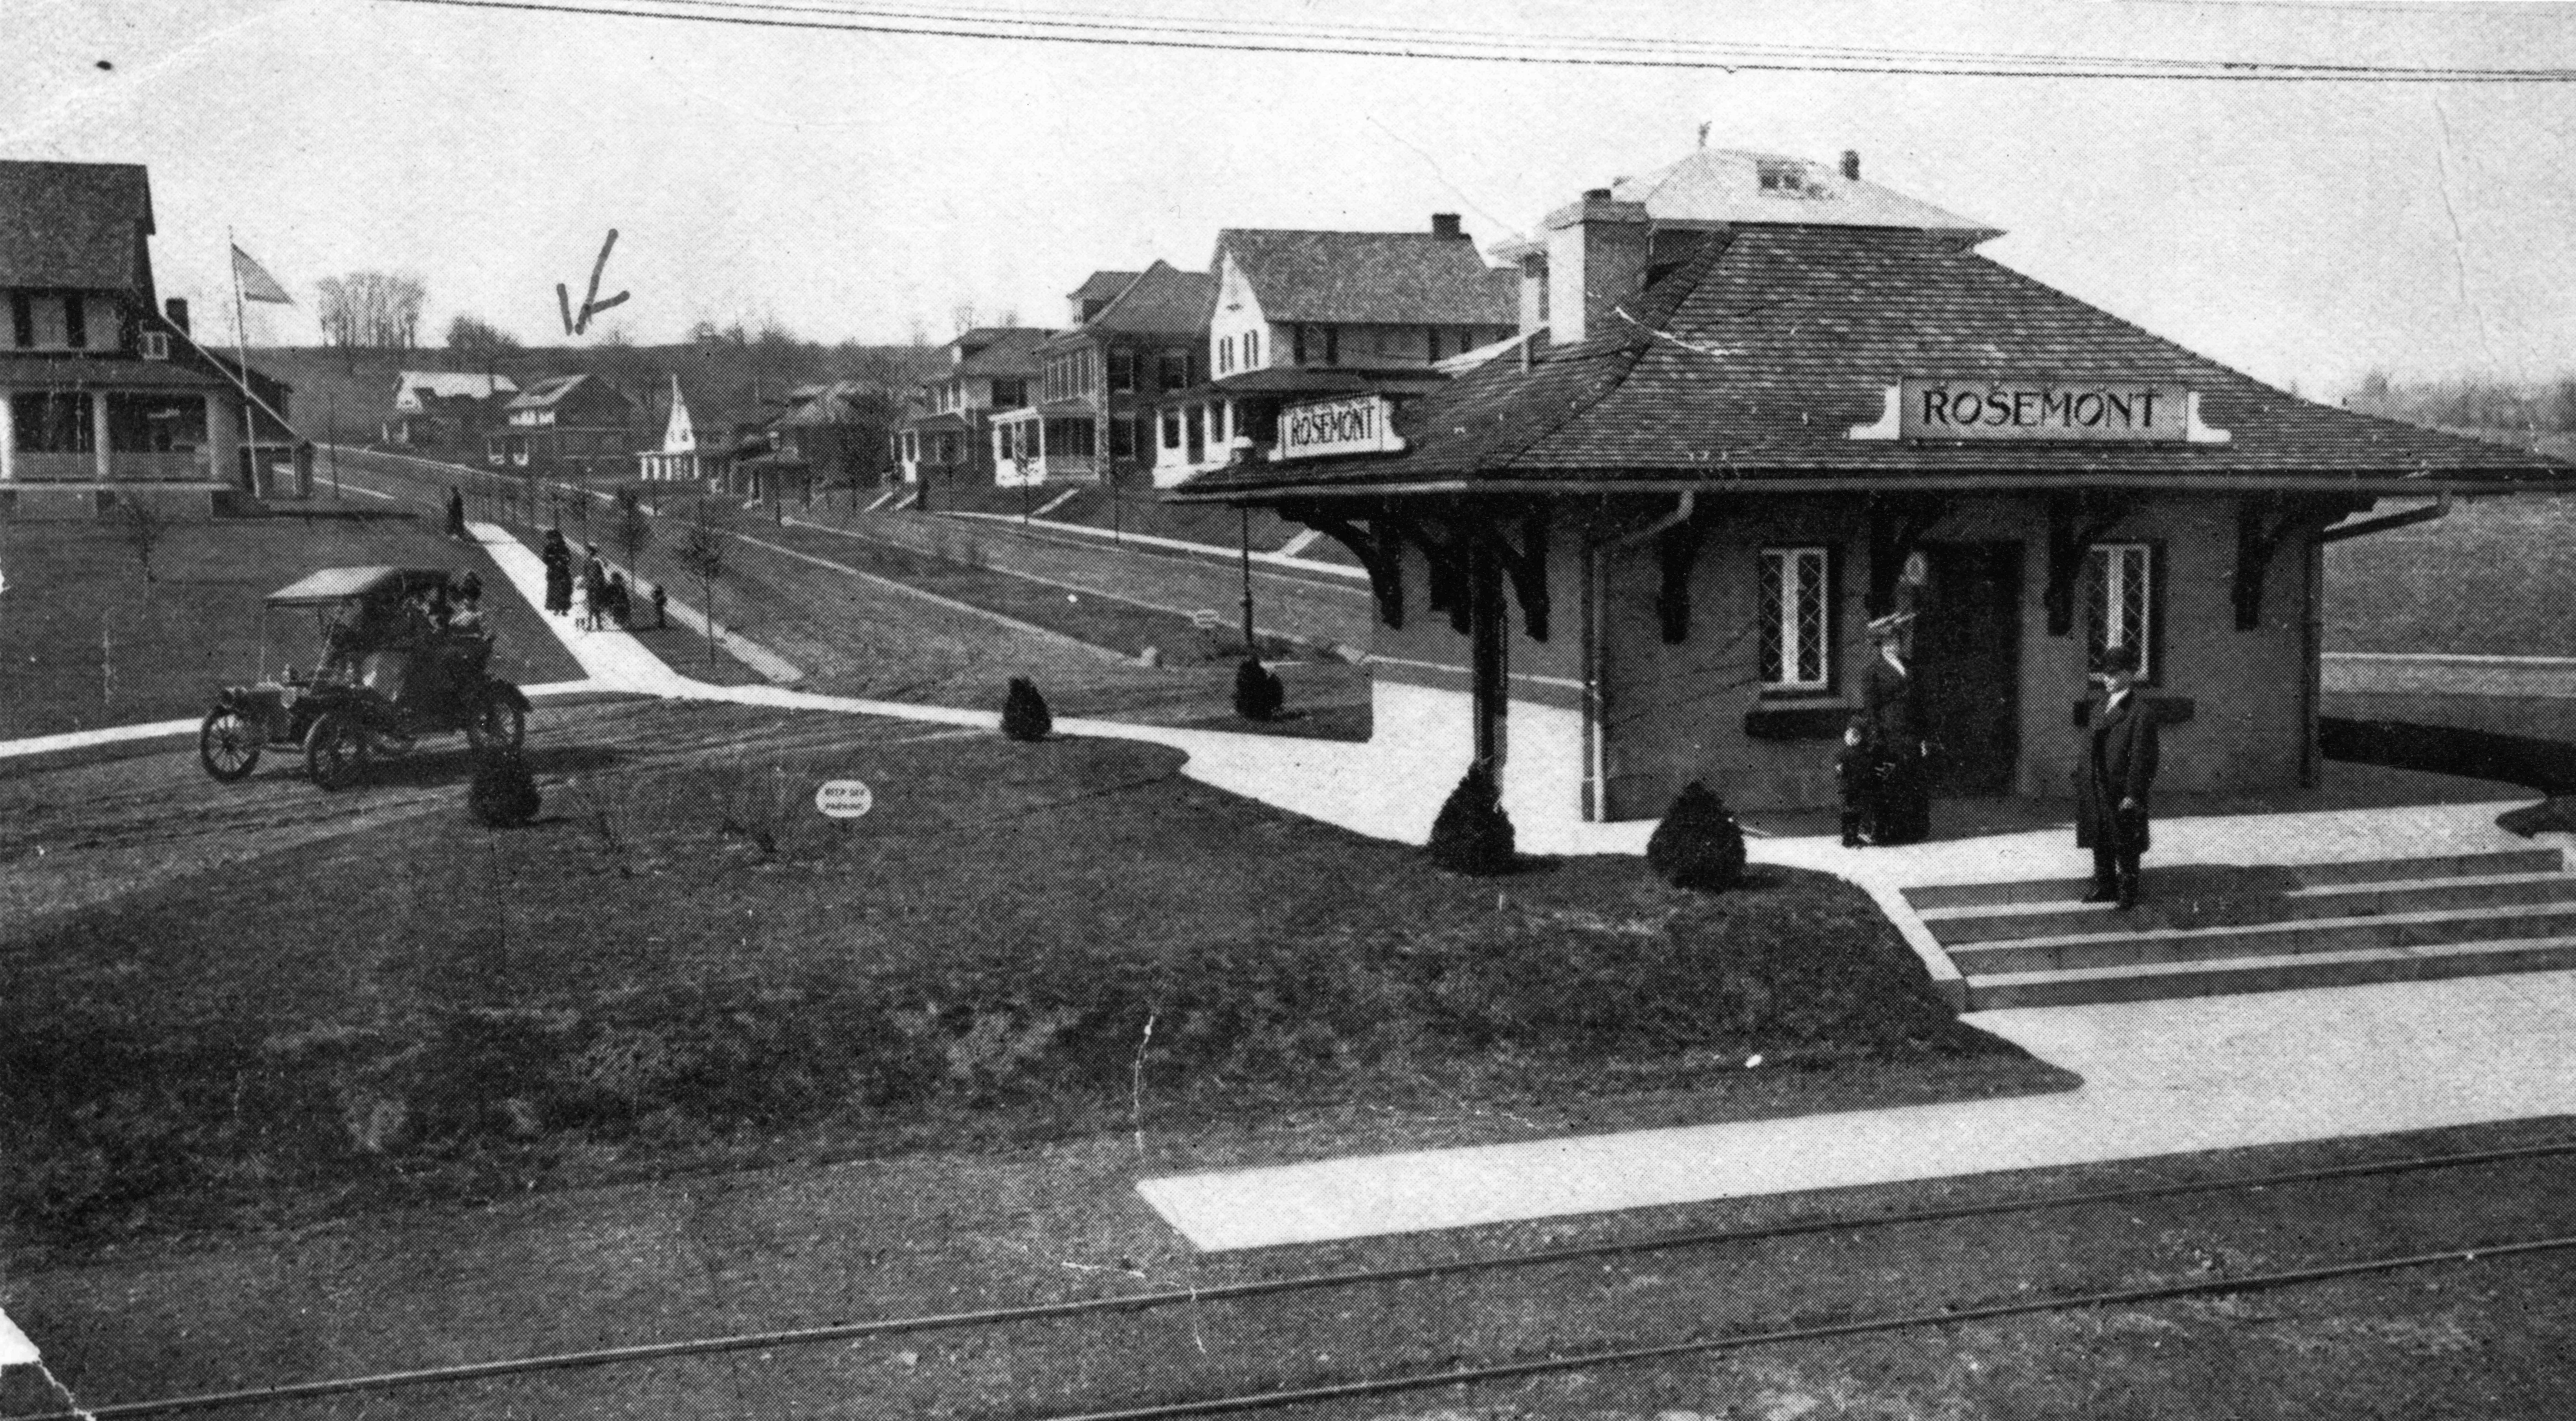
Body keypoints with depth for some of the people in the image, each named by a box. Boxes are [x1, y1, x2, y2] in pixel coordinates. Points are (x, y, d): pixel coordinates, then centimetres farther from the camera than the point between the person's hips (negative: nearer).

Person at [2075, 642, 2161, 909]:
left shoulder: (2140, 714, -14)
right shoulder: (2099, 708, 11)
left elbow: (2141, 757, -16)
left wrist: (2132, 794, -19)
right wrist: (2084, 777, 12)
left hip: (2122, 792, -7)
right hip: (2095, 790, 7)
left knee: (2125, 847, 4)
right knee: (2100, 842, 16)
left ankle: (2127, 893, 15)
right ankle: (2105, 886, 30)